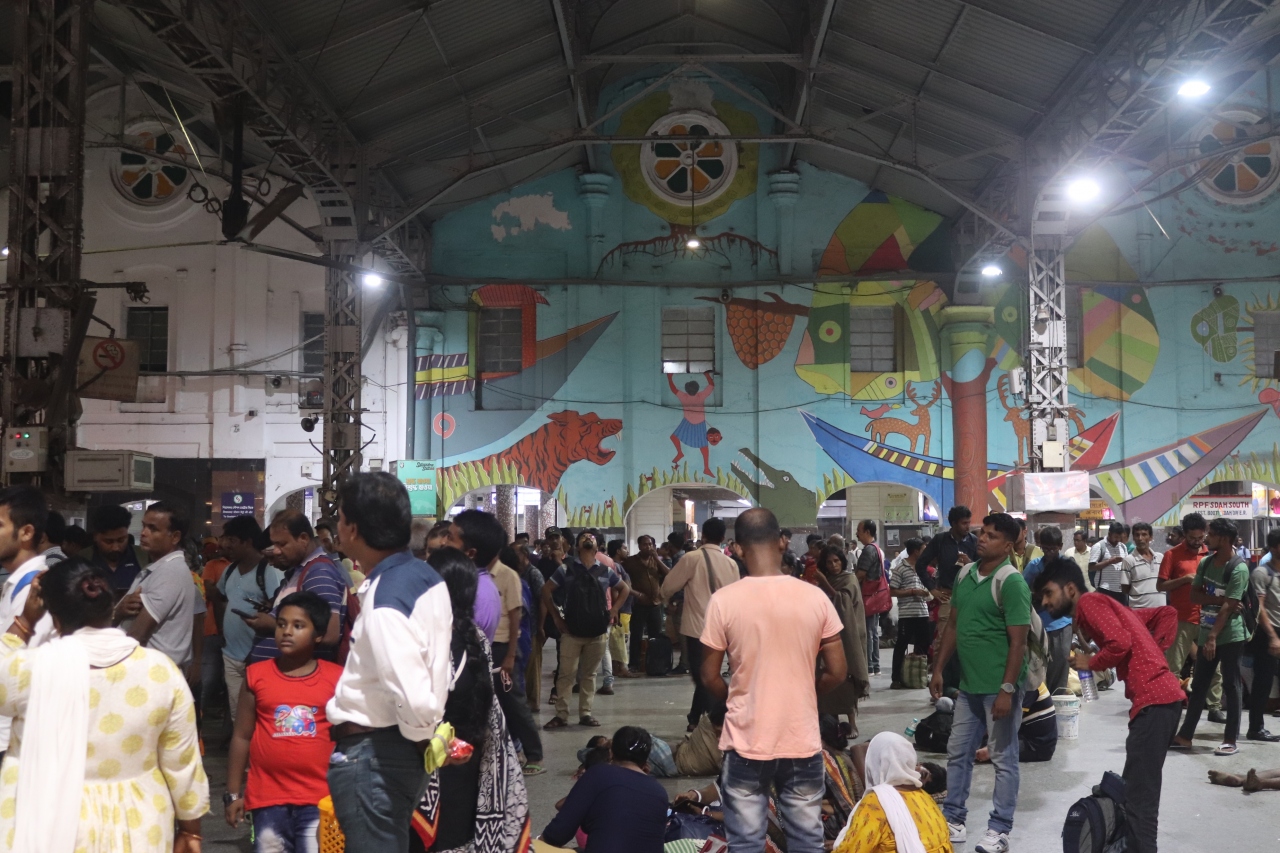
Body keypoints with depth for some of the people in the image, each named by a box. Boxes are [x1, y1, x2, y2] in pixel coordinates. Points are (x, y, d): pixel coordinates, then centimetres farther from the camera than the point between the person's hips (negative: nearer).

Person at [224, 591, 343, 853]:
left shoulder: (336, 679, -2)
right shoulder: (257, 675, 1)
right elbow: (242, 736, 6)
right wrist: (233, 793, 7)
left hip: (319, 798, -1)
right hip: (268, 797, 1)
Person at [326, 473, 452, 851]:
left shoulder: (386, 604, -27)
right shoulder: (425, 576, 1)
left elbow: (415, 700, -32)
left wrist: (420, 735, -15)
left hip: (373, 755, -9)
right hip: (396, 746, 9)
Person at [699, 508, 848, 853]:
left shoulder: (724, 600, -9)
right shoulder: (815, 598, -6)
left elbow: (710, 677, -3)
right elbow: (837, 673, -1)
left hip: (747, 743, -1)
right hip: (802, 742, 1)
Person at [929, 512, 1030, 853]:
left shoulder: (1011, 582, -15)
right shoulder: (964, 575, 7)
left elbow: (1018, 642, -18)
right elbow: (953, 625, 15)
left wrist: (1007, 690, -21)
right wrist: (938, 669, 13)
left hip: (998, 686, -8)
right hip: (969, 684, 8)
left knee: (1004, 758, 5)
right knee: (957, 753, 14)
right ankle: (953, 821, 26)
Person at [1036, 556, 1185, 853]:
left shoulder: (1088, 602, -3)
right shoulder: (1104, 605, 23)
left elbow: (1120, 643, -18)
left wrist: (1090, 663, -2)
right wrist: (1158, 656, 17)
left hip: (1153, 699, -10)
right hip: (1163, 694, 10)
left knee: (1139, 798, -9)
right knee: (1137, 789, 16)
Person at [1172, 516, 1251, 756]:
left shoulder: (1238, 569, -15)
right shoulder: (1206, 562, 7)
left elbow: (1227, 608, -20)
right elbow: (1194, 595, 4)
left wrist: (1213, 637, -24)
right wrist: (1218, 599, -14)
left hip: (1230, 637, -7)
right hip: (1206, 633, 7)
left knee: (1231, 687, 1)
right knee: (1198, 686, 10)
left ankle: (1231, 740, 7)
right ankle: (1185, 735, 16)